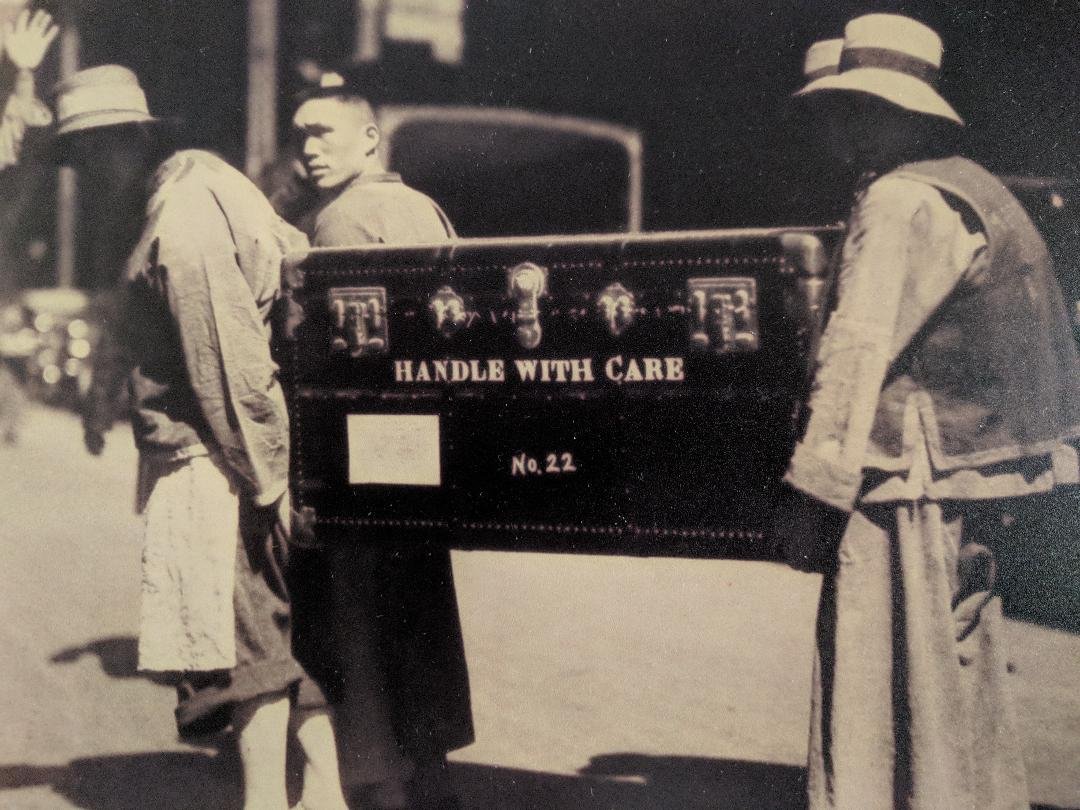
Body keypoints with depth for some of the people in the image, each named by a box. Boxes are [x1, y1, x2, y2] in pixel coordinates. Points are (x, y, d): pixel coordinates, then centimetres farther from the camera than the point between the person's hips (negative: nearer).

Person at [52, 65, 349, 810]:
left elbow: (228, 355, -20)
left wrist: (261, 472, -19)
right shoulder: (204, 187, 15)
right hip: (217, 459, 10)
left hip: (211, 465, -10)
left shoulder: (182, 215, -15)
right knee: (285, 629, 12)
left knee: (245, 639, -3)